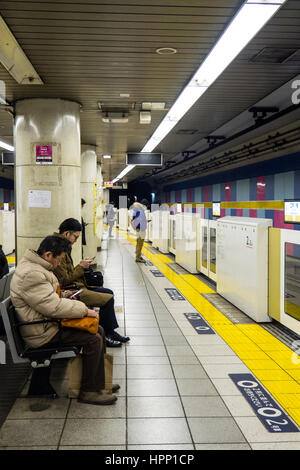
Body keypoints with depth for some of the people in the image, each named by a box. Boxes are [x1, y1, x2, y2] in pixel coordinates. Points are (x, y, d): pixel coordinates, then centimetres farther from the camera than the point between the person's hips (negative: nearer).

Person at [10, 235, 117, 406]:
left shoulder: (37, 267, 10)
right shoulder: (31, 275, -26)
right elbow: (54, 307, -27)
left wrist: (68, 298, 10)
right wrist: (84, 310, -18)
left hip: (49, 321, 11)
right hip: (42, 332, -11)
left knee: (98, 330, 7)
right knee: (94, 339, -18)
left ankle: (99, 383, 17)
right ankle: (89, 391, -3)